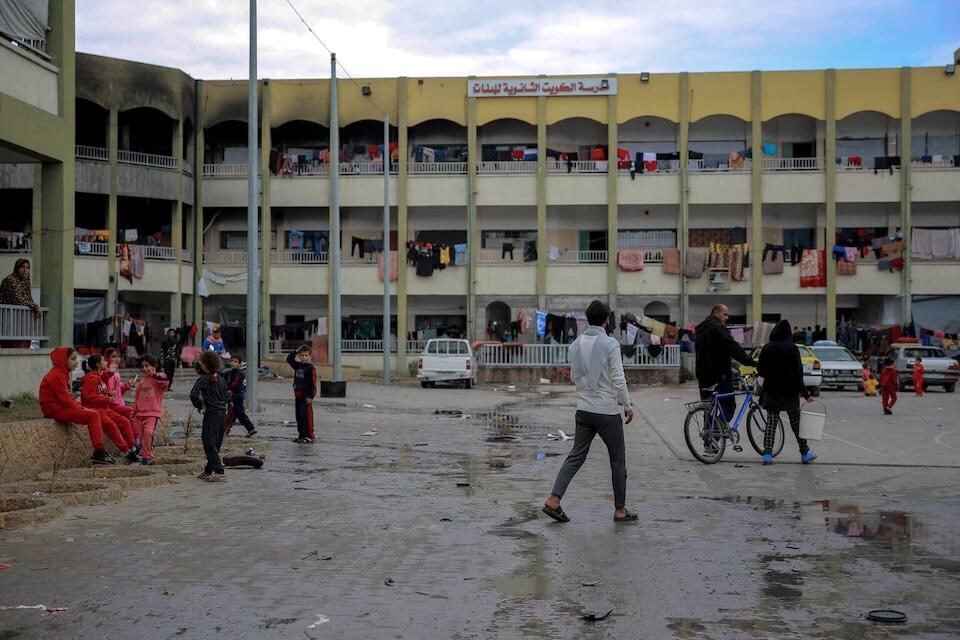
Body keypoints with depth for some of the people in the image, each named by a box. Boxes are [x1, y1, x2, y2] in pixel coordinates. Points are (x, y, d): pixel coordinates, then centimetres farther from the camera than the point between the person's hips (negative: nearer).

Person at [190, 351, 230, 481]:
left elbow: (193, 394, -21)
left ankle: (218, 471, -15)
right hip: (222, 412, 7)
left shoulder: (203, 379, -10)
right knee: (216, 442, 14)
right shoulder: (221, 379, 8)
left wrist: (199, 406, -6)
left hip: (211, 413, -7)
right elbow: (227, 396, 9)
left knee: (209, 443, -4)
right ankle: (208, 471, 24)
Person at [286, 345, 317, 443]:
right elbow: (289, 359, 20)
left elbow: (313, 383, -14)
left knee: (306, 416, -6)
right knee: (299, 416, 11)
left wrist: (311, 396, -17)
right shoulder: (297, 365, 10)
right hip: (298, 395, 8)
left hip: (306, 397, -8)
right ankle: (301, 435, 18)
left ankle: (309, 436, -3)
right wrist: (296, 352, 7)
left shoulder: (311, 368, -11)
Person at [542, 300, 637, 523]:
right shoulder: (610, 344, -14)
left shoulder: (576, 344, 5)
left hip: (584, 410, 6)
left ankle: (553, 501, -3)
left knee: (576, 456, 8)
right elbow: (618, 380, -16)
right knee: (618, 461, 7)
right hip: (607, 411, -6)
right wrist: (628, 406, -5)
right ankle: (620, 511, 13)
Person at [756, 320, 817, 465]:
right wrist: (805, 394, -4)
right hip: (790, 392, -1)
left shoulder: (767, 348, -2)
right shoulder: (792, 349, -8)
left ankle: (767, 453, -6)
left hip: (771, 392, 1)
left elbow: (760, 370, 3)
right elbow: (798, 373, -8)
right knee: (796, 423, 9)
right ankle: (805, 453, 18)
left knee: (771, 422, 3)